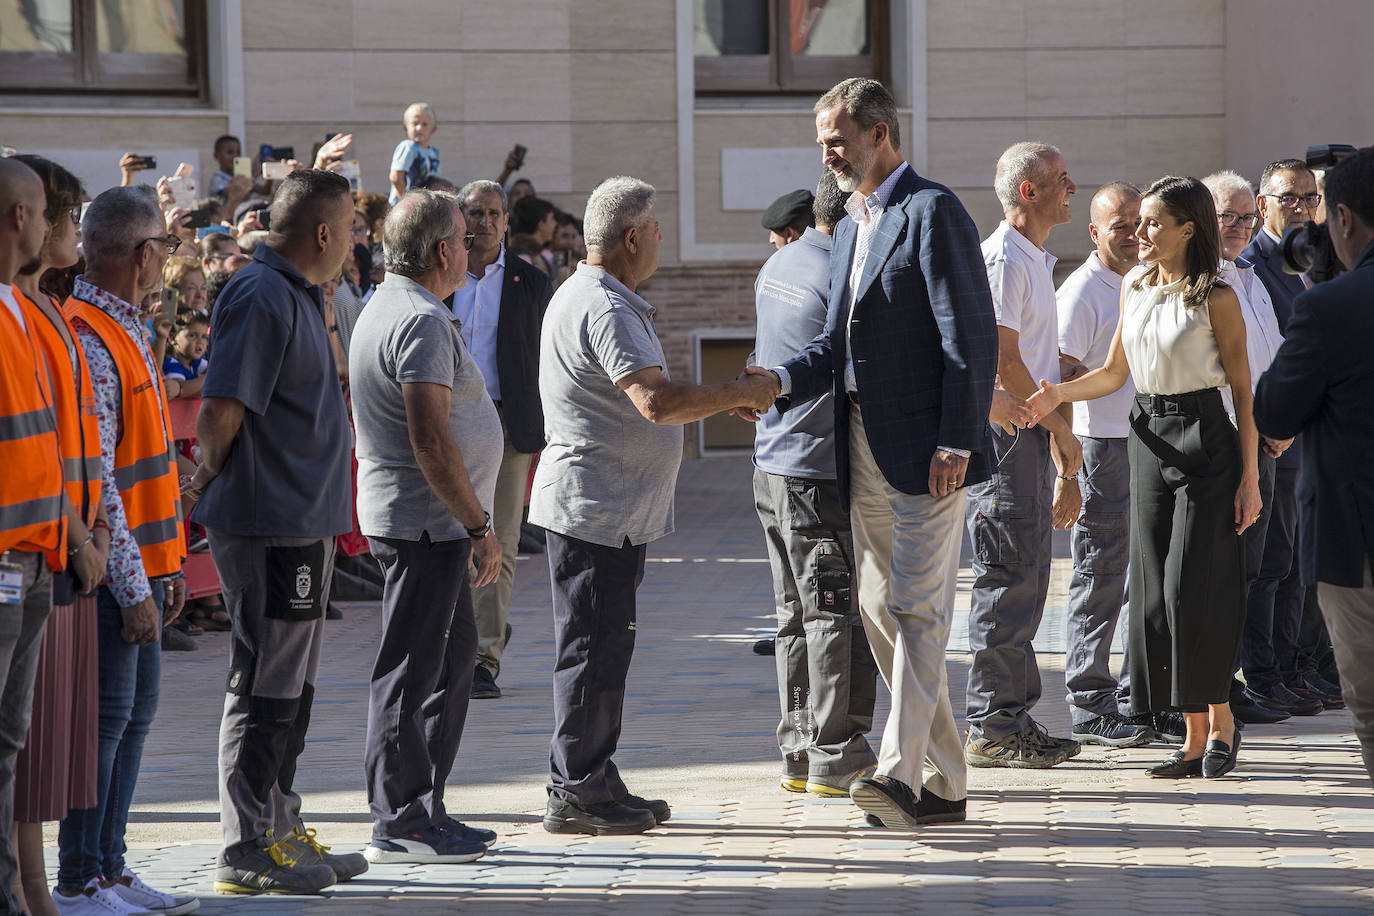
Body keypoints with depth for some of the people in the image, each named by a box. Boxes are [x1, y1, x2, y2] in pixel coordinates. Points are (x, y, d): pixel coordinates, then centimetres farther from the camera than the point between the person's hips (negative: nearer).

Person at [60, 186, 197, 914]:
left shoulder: (125, 331, 14)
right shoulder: (87, 341, -18)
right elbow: (94, 482, -21)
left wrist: (167, 566, 18)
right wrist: (133, 587, -20)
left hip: (141, 560, 10)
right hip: (113, 570, -10)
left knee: (136, 711, 14)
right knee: (105, 718, -5)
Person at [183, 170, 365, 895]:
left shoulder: (295, 295, 15)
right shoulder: (263, 299, -18)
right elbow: (221, 411, -21)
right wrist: (209, 481, -8)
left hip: (303, 522, 10)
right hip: (270, 523, -10)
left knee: (290, 686, 16)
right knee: (264, 689, -5)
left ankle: (280, 829, 25)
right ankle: (247, 850, 0)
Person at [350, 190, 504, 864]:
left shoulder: (386, 306, 17)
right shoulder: (423, 321, -18)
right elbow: (430, 440, -24)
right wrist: (479, 527, -19)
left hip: (427, 525, 11)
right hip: (427, 520, -11)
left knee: (453, 654, 17)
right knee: (411, 670, -6)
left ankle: (424, 809, 23)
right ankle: (398, 825, -2)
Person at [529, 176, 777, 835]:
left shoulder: (598, 298, 18)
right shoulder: (604, 308, -18)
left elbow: (646, 397, 25)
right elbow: (657, 401, -28)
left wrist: (728, 395, 18)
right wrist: (741, 394, -17)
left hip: (613, 508, 11)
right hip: (594, 507, -11)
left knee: (605, 646, 14)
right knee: (593, 649, -6)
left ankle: (591, 782, 21)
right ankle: (575, 794, -2)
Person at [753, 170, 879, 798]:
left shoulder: (777, 268, 12)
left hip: (772, 465, 9)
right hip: (821, 475, -9)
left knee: (798, 616, 14)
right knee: (840, 617, -2)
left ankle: (799, 755, 18)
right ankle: (835, 759, 1)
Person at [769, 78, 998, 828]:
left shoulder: (933, 212, -8)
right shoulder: (850, 232, 20)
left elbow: (971, 338, -14)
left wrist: (956, 443, -19)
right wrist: (781, 381, -2)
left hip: (924, 450, -9)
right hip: (863, 450, 9)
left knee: (916, 607, -13)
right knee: (880, 612, 9)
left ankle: (901, 771, -20)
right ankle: (943, 783, 14)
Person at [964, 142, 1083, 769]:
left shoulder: (1036, 263, 20)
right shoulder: (1003, 260, -12)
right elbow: (1003, 362, -18)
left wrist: (1064, 468, 23)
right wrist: (1063, 431, -11)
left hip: (1031, 434, 10)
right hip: (1003, 433, -10)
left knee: (1026, 580, 11)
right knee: (1007, 581, -9)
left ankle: (1015, 719, 16)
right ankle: (991, 729, -6)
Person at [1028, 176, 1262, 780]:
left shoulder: (1216, 298, -8)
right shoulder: (1135, 286, 10)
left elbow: (1242, 388, -6)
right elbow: (1114, 372, 15)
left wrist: (1250, 475, -9)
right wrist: (1057, 395, -3)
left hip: (1204, 441, -6)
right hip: (1148, 440, 6)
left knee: (1194, 588, -9)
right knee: (1155, 591, 3)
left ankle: (1221, 722, 7)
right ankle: (1194, 736, 9)